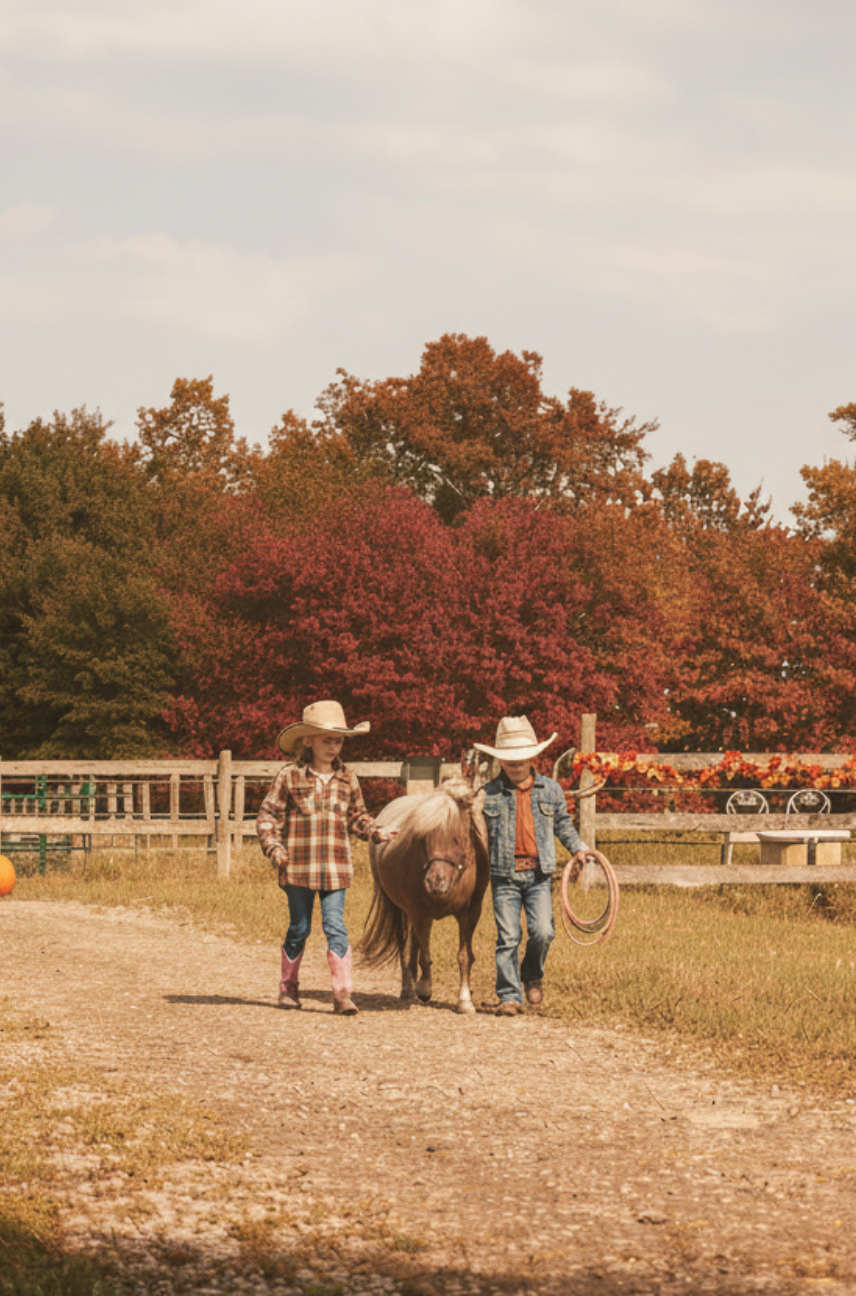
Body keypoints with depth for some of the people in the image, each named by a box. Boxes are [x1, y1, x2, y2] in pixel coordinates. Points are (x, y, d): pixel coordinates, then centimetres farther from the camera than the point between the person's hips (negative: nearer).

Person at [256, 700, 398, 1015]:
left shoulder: (347, 780, 6)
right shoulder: (290, 777, -3)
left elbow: (357, 817, 18)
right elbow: (268, 815, 1)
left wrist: (376, 832, 0)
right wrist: (273, 847, -12)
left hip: (335, 870, 1)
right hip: (298, 868, -1)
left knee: (335, 927, -7)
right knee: (299, 929, 9)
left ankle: (342, 994, -8)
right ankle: (288, 987, 26)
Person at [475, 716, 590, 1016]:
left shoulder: (550, 789, 8)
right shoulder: (488, 795, 1)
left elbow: (562, 822, 22)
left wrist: (577, 847, 9)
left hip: (539, 875, 1)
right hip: (504, 875, -1)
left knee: (542, 932, -11)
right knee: (508, 938, -3)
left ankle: (532, 976, 18)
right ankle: (509, 995, 5)